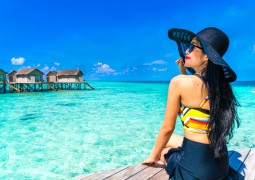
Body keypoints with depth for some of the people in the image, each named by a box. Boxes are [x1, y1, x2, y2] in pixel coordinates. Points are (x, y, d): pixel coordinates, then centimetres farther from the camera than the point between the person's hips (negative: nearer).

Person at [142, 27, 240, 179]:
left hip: (196, 168, -6)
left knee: (162, 147, 26)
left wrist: (153, 156, 2)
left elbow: (167, 128, -13)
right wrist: (184, 72, 12)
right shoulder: (222, 84, 0)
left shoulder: (179, 82, -20)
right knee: (166, 141, 28)